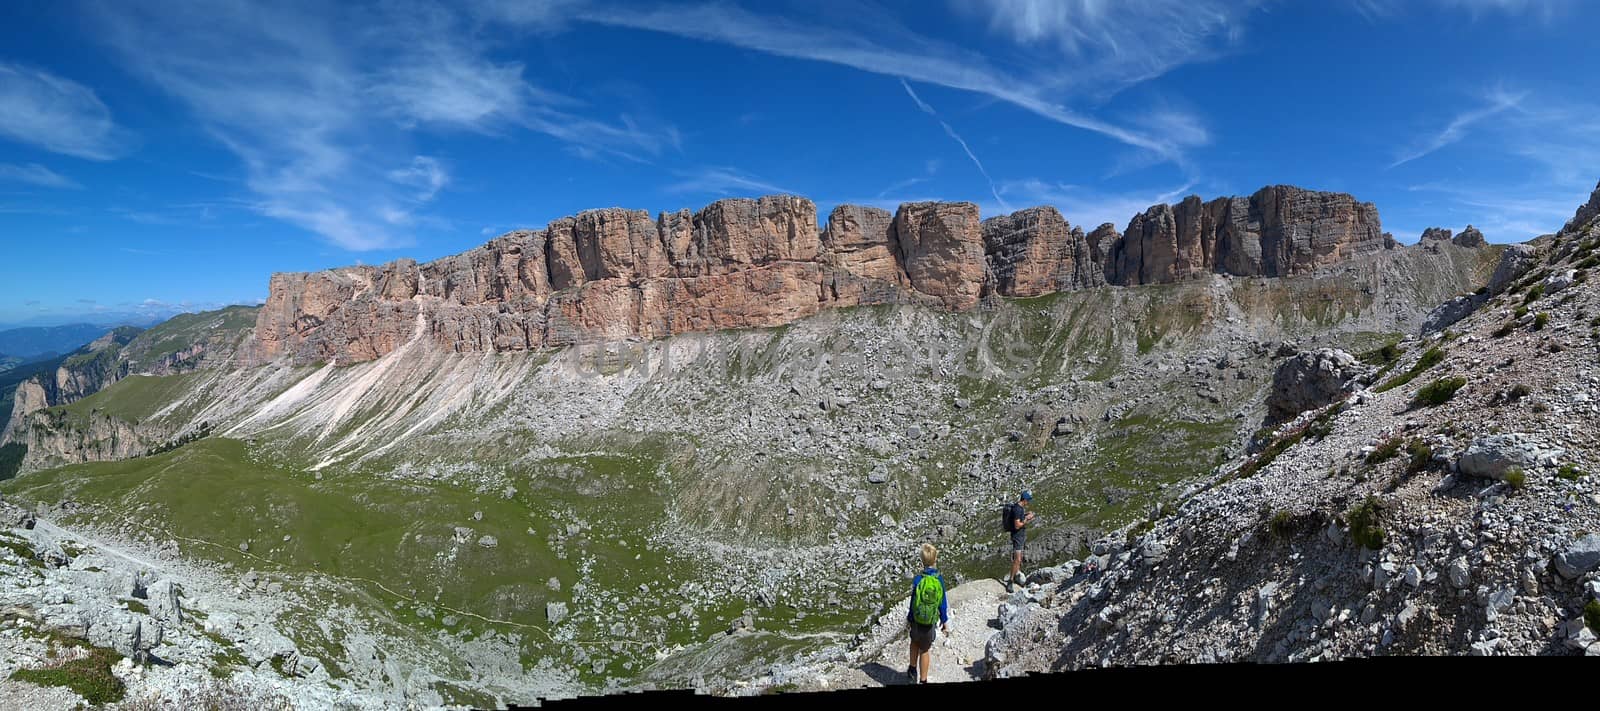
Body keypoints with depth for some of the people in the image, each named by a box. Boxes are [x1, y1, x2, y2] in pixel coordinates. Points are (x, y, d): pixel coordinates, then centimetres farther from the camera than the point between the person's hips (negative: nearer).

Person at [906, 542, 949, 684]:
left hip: (916, 621, 0)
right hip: (930, 623, 0)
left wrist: (908, 619, 6)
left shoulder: (917, 580, -19)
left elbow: (913, 603, -10)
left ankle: (912, 670, 39)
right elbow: (943, 604, -7)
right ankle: (923, 680, 27)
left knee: (915, 642, 28)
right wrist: (945, 621, 8)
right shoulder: (939, 579, -16)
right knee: (925, 651, 17)